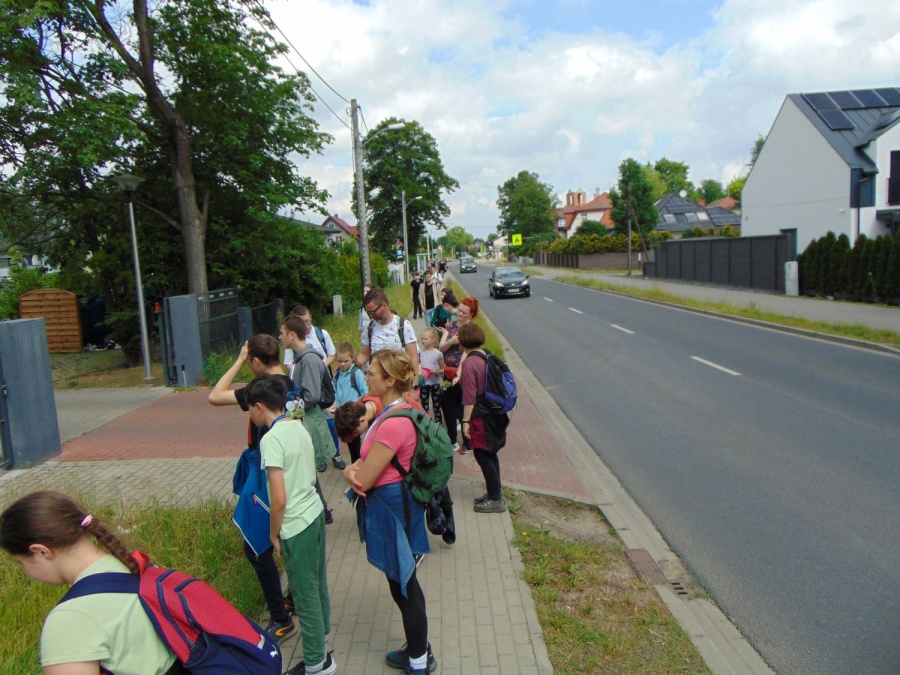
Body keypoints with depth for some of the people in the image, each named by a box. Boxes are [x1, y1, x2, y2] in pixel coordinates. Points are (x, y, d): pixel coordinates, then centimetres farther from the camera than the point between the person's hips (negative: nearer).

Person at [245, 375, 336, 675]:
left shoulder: (271, 439, -20)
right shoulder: (299, 427, 3)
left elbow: (279, 499, -22)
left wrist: (274, 534, -5)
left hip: (296, 525, -8)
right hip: (315, 512, 8)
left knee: (306, 598, 7)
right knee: (319, 587, 21)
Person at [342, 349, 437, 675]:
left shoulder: (393, 422, -29)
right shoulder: (399, 409, 3)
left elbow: (365, 479, -25)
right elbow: (373, 456, 10)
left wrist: (350, 472, -3)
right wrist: (353, 467, -10)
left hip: (390, 508, -10)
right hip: (397, 502, 10)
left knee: (403, 585, 8)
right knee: (403, 582, 23)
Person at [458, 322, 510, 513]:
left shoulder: (469, 363, -19)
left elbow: (469, 396, -20)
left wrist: (466, 421, -15)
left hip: (480, 416, -9)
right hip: (494, 414, 9)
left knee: (483, 456, 2)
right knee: (490, 455, 18)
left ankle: (496, 500, 9)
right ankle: (495, 493, 29)